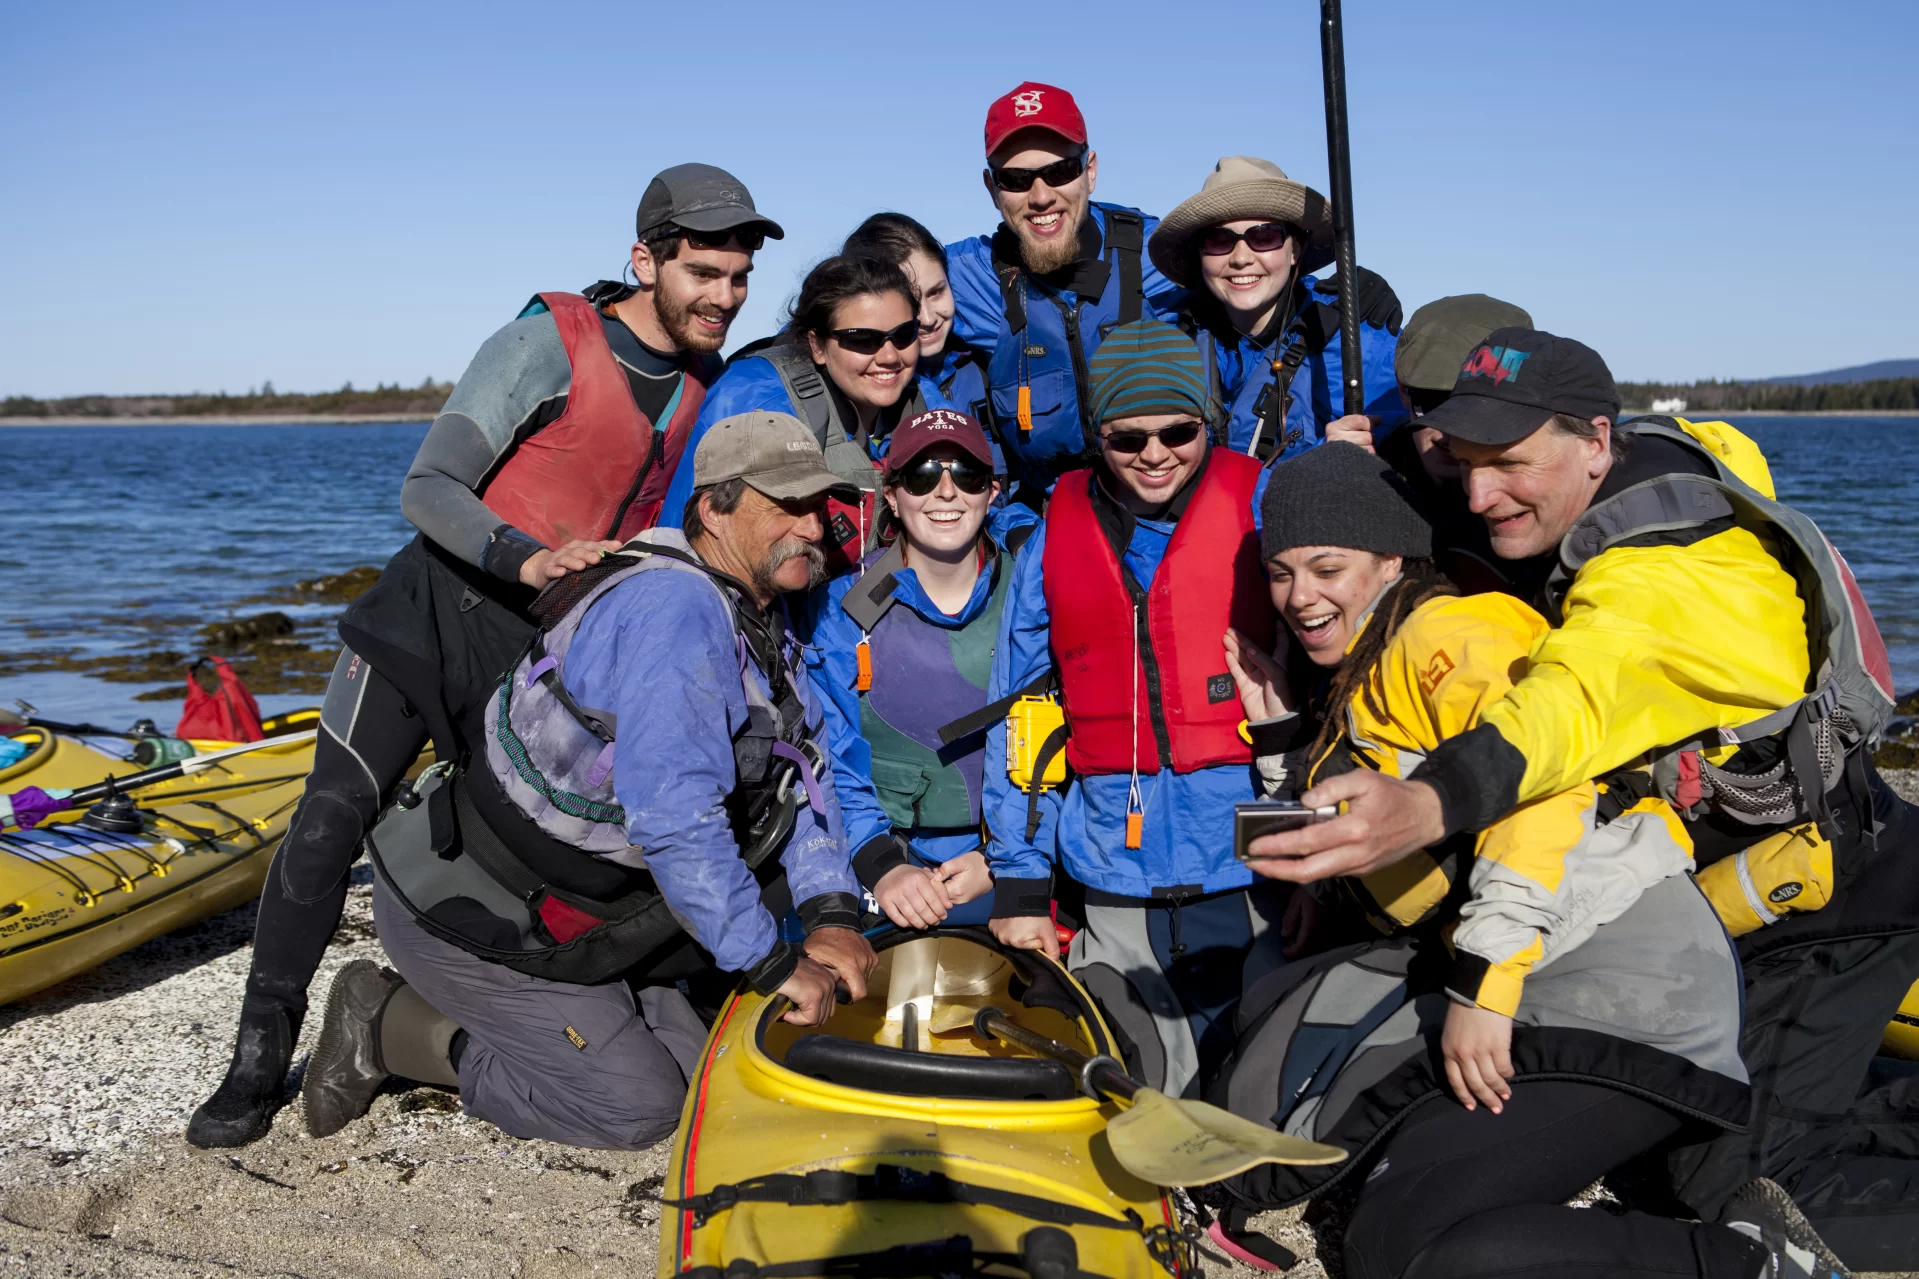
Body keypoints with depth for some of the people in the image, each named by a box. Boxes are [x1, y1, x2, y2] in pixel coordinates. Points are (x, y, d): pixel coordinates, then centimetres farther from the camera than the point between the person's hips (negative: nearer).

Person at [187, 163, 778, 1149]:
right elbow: (427, 489, -18)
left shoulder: (710, 384, 2)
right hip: (437, 612, -4)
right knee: (335, 812, -10)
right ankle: (262, 1051, 3)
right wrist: (526, 560, -33)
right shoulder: (550, 344, -14)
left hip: (548, 656, 5)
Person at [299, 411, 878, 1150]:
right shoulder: (674, 610, -27)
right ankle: (386, 1026, 5)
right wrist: (773, 963, -28)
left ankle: (439, 1009, 16)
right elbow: (673, 818, -35)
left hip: (560, 909, 10)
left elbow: (801, 771, 10)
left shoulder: (757, 623, 6)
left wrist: (831, 914, -5)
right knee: (640, 1105, -5)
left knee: (695, 1070, 11)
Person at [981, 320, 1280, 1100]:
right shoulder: (1058, 533, 10)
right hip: (1117, 883, 2)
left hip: (1253, 874, -2)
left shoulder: (1266, 510, 1)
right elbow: (1017, 713, 13)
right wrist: (1018, 882, 9)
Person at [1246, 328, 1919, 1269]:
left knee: (1739, 1183, -8)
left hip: (1821, 892, -9)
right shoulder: (1651, 460, -2)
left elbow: (1578, 702, -52)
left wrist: (1428, 805, -71)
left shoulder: (1668, 579, -31)